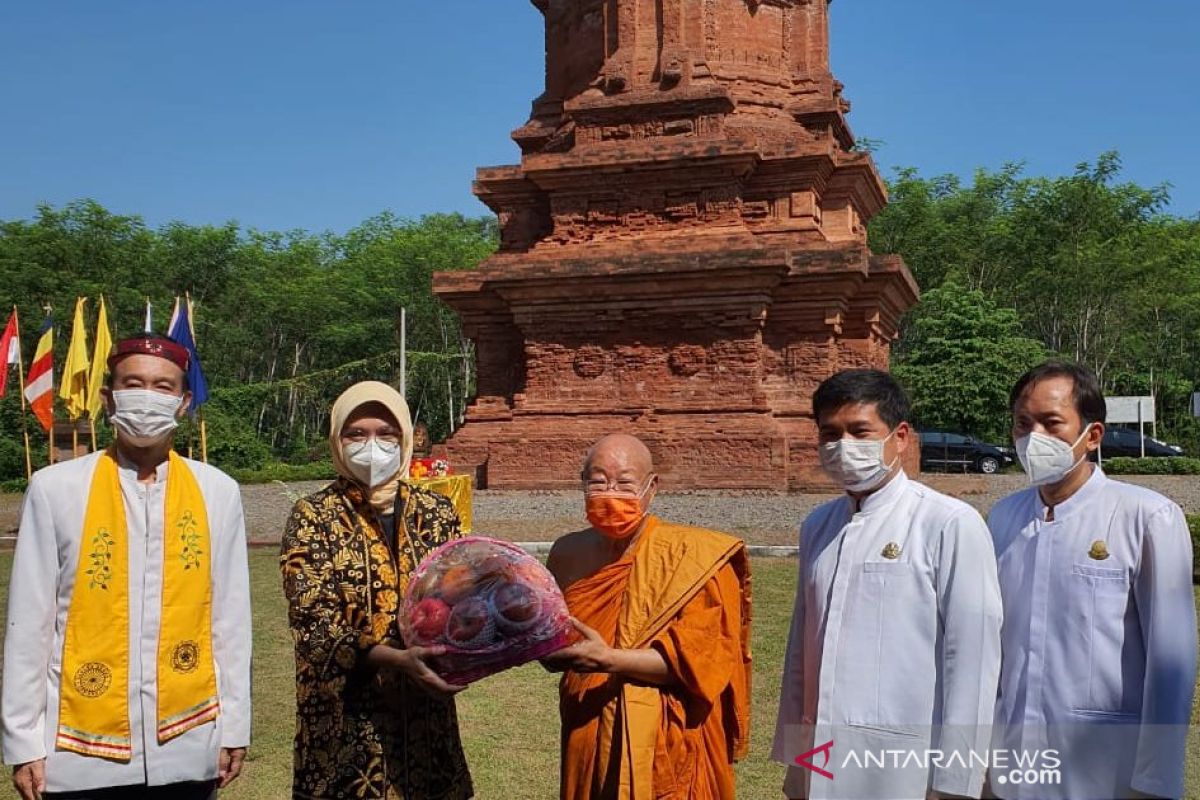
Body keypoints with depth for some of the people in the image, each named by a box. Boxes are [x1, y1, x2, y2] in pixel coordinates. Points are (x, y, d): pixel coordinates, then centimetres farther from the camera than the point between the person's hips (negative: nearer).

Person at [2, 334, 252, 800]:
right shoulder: (55, 488, -5)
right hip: (82, 754, -1)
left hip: (188, 747, 1)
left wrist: (234, 728, 4)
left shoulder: (217, 492, -1)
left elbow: (231, 618, 2)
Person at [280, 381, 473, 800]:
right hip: (346, 721, -2)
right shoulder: (312, 517, -4)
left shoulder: (437, 513, 5)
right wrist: (393, 659, -26)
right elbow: (313, 621, -12)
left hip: (426, 716, 3)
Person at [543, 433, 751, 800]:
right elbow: (555, 654, 11)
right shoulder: (568, 554, 2)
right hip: (589, 739, 4)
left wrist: (608, 659, -27)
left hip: (668, 745, -4)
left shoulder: (693, 557, -12)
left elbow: (697, 658, -17)